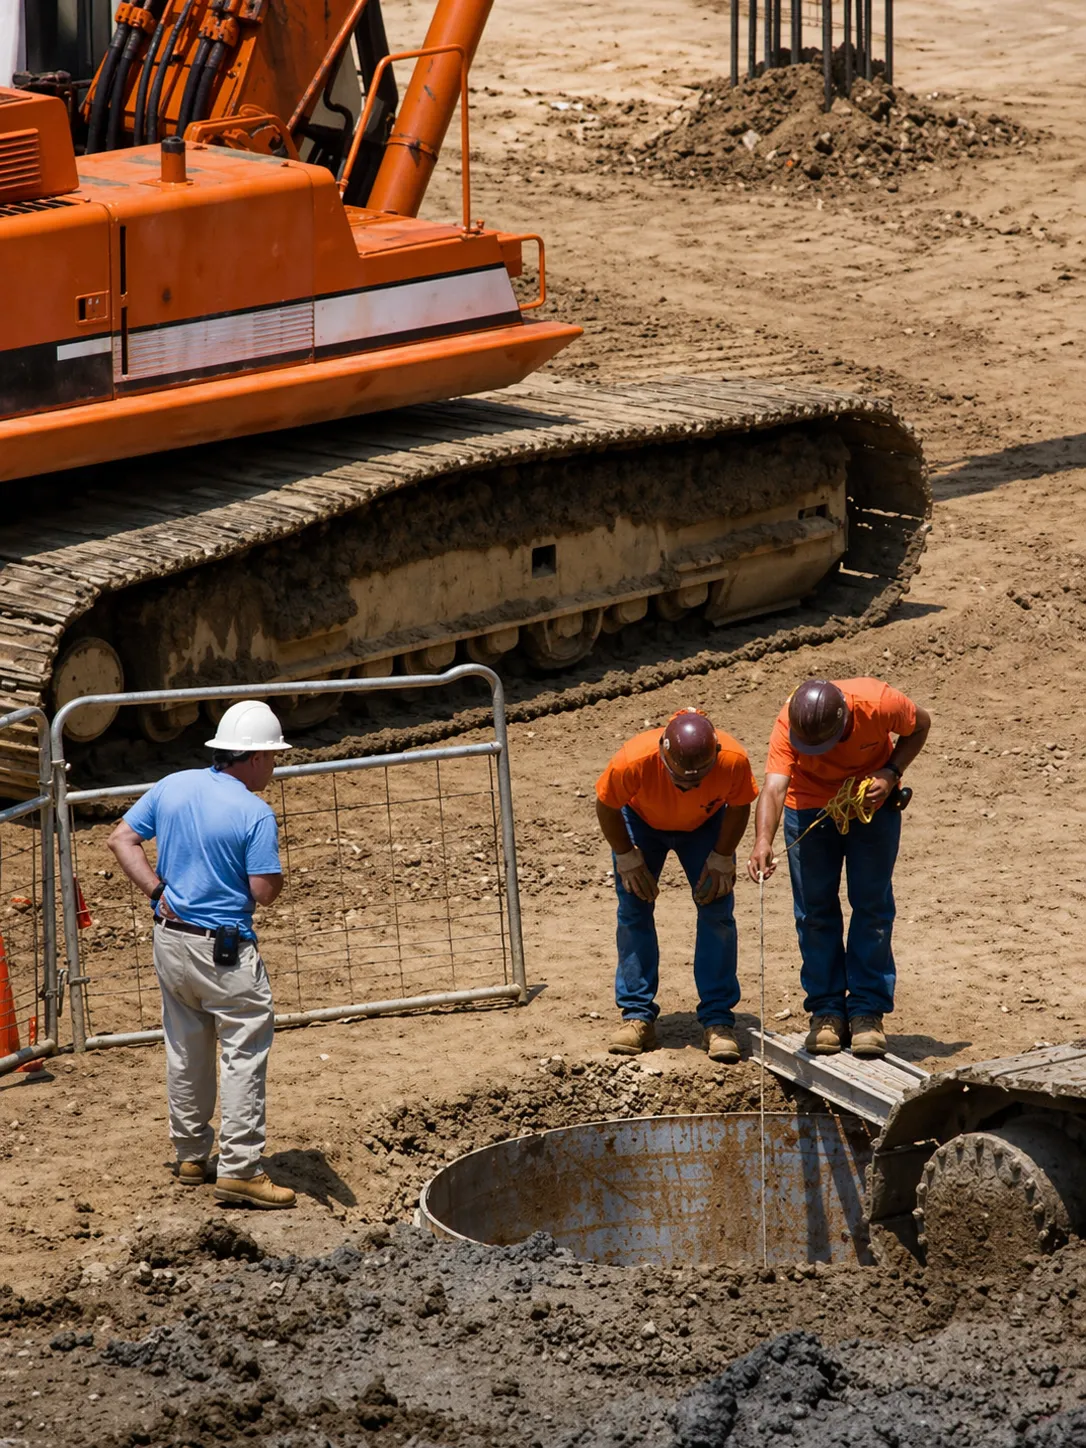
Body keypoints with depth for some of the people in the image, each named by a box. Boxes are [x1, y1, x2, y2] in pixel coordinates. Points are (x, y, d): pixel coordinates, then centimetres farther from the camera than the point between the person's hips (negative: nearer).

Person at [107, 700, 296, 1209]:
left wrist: (158, 891, 0)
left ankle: (191, 1156, 28)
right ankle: (239, 1169, -1)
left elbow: (121, 839, 4)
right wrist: (274, 872, 2)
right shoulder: (256, 813, -17)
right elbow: (265, 892, -19)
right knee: (243, 1055, 1)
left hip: (171, 940, 7)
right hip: (225, 951, -7)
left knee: (185, 1052, 18)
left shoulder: (172, 787, 2)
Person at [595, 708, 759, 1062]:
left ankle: (718, 1020, -7)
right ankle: (638, 1017, -2)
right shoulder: (633, 762, -42)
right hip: (642, 822, -1)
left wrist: (722, 858, -16)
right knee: (634, 910, -8)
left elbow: (738, 807, -15)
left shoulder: (733, 760, -39)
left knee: (716, 911, -10)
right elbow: (606, 807, -20)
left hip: (704, 824, 1)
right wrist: (627, 858, -16)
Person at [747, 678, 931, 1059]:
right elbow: (774, 785, -46)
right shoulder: (788, 725, -34)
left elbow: (920, 725, -10)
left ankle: (867, 1012, 4)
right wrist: (763, 842, -62)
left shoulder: (877, 704, -33)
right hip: (810, 803, 0)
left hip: (872, 799, 0)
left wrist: (891, 774, -23)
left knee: (872, 905, -2)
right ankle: (826, 1011, 9)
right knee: (815, 909, 0)